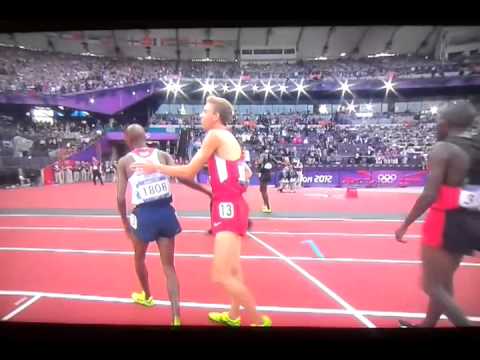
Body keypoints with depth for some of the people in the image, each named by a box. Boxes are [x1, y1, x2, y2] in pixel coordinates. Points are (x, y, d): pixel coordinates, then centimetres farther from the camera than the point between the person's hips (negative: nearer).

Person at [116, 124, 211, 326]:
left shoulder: (124, 161, 3)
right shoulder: (162, 155, 6)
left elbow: (121, 198, -1)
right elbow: (182, 177, -7)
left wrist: (125, 223, 13)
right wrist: (208, 192, 0)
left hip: (144, 213, -1)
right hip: (166, 211, 2)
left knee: (139, 258, 28)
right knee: (168, 266, 10)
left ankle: (146, 296, 50)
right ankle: (176, 318, 2)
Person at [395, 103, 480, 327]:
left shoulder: (442, 148, -14)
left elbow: (430, 195, -21)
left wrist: (405, 225, -12)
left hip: (448, 220, -8)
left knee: (432, 286, 6)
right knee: (444, 281, 22)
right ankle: (428, 324, 39)